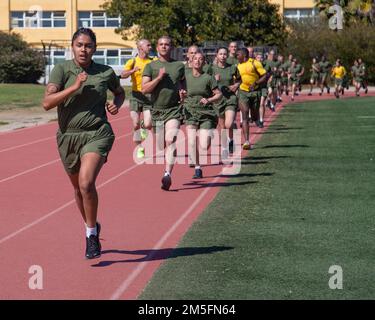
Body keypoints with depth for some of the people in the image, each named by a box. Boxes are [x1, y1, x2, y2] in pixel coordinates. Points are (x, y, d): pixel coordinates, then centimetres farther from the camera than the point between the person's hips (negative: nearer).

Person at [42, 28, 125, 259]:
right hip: (68, 136, 2)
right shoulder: (62, 70, -4)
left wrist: (116, 104, 0)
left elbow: (120, 92, 22)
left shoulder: (106, 73, 1)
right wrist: (74, 87, -23)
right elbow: (47, 103, -15)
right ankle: (92, 227, 41)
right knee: (78, 188, 16)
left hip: (97, 134, -2)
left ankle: (92, 235, -4)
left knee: (86, 183, -21)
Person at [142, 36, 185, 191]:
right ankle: (167, 169, 33)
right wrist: (159, 77, -16)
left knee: (170, 140, -21)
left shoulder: (179, 65, 8)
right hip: (157, 109, 2)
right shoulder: (151, 66, 4)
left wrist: (183, 92, 0)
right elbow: (144, 89, -5)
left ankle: (167, 174, -29)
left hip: (174, 109, -2)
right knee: (162, 145, 12)